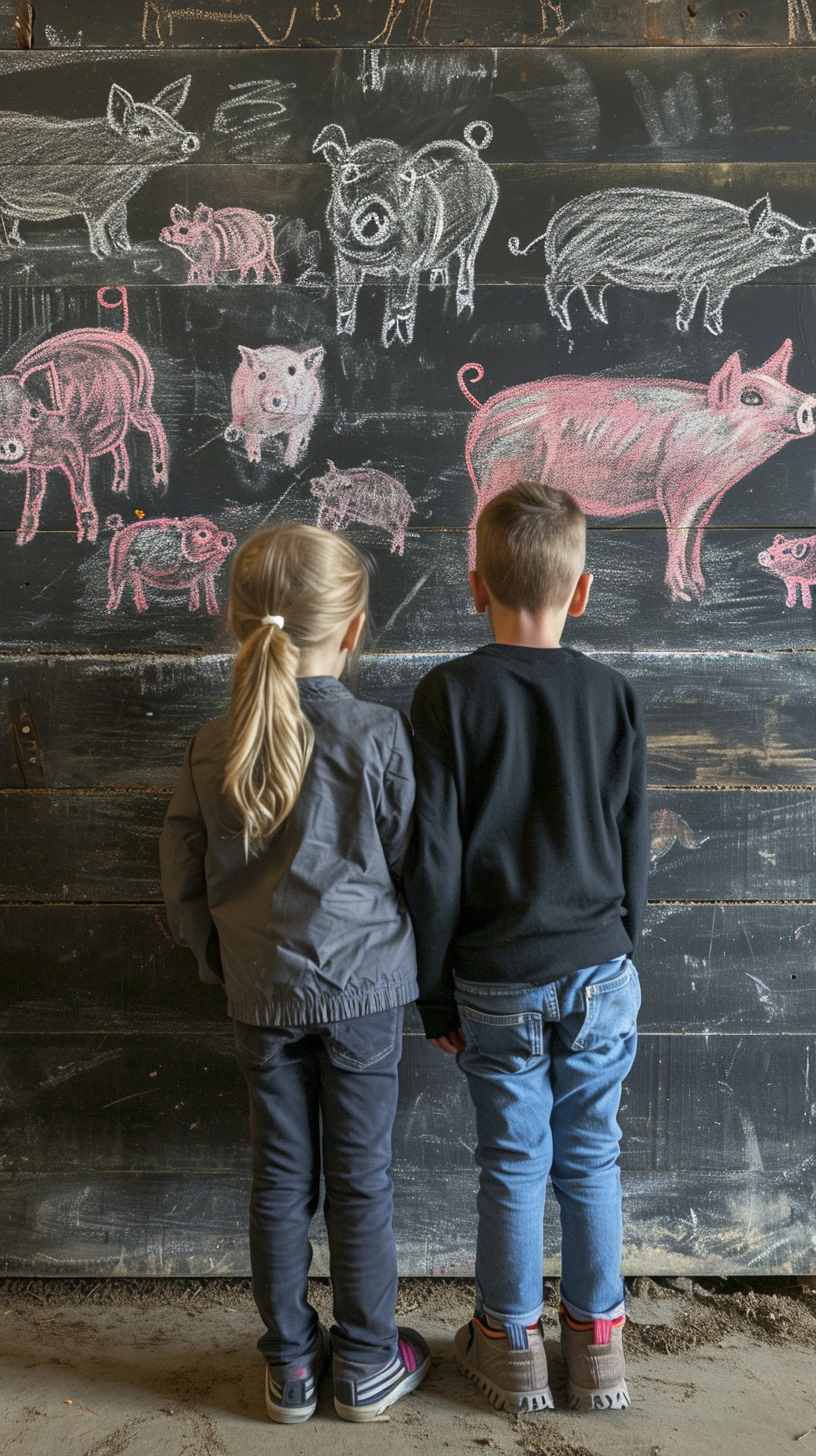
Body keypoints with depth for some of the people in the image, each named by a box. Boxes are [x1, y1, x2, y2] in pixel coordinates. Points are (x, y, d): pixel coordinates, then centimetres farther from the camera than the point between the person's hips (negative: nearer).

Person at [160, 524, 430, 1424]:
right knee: (360, 1180, 11)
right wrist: (433, 982, 9)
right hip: (361, 988, -2)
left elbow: (183, 887, 2)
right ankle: (367, 1367, 26)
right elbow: (415, 868, -7)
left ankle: (290, 1367, 28)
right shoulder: (379, 737, -15)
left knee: (280, 1180, 14)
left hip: (260, 995, 3)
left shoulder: (213, 750, -5)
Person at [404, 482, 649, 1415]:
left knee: (513, 1164, 12)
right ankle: (598, 1344, 27)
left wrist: (433, 992, 0)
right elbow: (634, 854, 3)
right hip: (599, 975, 2)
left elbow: (434, 861, -10)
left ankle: (512, 1345, 27)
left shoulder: (449, 695, -10)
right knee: (591, 1159, 14)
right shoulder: (612, 696, -3)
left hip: (497, 985, -2)